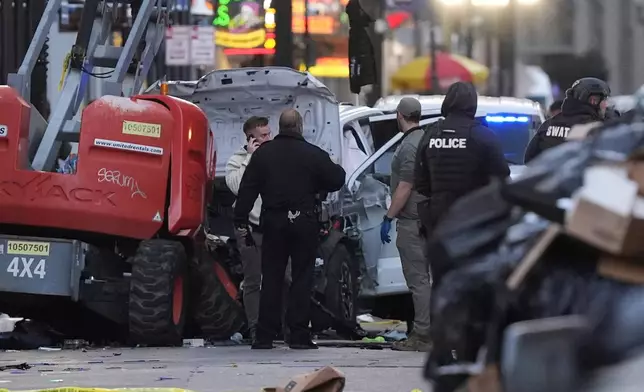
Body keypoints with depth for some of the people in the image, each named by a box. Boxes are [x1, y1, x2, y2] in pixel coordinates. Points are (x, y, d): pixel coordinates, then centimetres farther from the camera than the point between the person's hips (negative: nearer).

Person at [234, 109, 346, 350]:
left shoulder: (262, 154, 3)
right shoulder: (313, 155, -5)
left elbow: (247, 190, 1)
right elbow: (336, 181, -1)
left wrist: (241, 221, 5)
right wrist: (338, 170, 22)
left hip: (273, 222, 2)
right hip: (304, 222, -2)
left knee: (271, 278, 6)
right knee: (302, 278, 2)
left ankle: (264, 336, 4)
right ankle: (299, 335, -3)